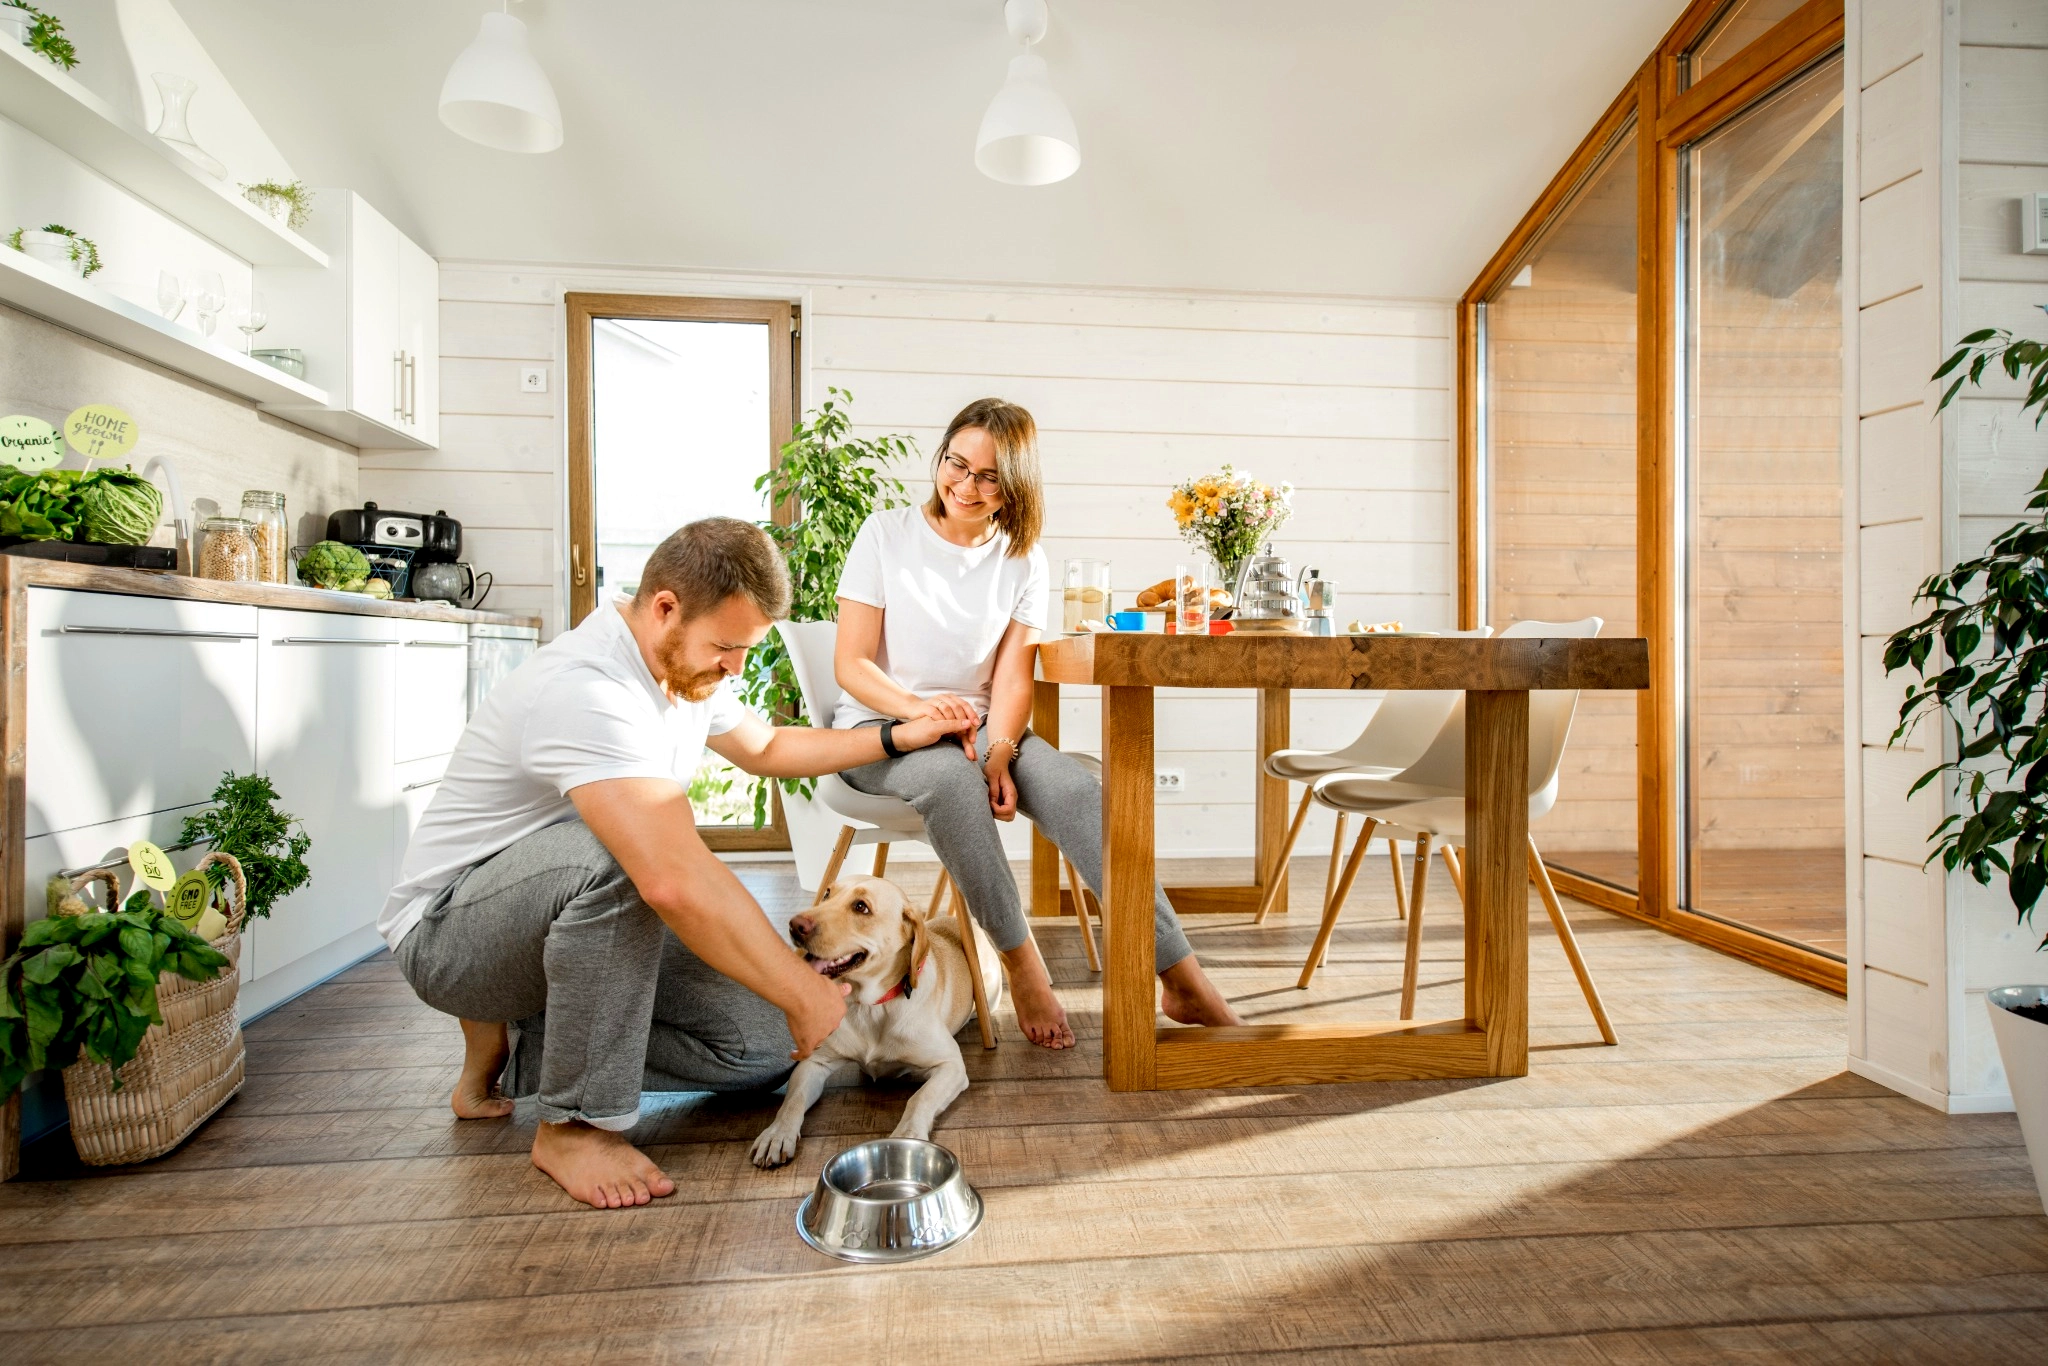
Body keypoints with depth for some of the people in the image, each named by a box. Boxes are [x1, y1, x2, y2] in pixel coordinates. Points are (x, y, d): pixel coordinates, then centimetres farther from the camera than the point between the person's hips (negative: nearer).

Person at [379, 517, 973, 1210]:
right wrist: (803, 994, -35)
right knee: (620, 853, -40)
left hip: (580, 916, 8)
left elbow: (765, 748, 16)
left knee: (763, 1045, -5)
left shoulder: (685, 667, -1)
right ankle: (576, 1124, -19)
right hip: (448, 931, -8)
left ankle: (514, 1049, 11)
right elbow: (676, 879, -42)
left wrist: (897, 738, 6)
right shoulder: (586, 690, -32)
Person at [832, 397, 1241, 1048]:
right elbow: (850, 664, -7)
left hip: (979, 726, 3)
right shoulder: (886, 534, -2)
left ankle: (1184, 982, -22)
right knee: (950, 776, -38)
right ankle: (1022, 963, -22)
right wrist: (921, 708, -27)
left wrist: (998, 755, -21)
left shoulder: (1022, 560, 6)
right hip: (880, 727, -2)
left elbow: (1012, 678, -2)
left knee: (1078, 791, -25)